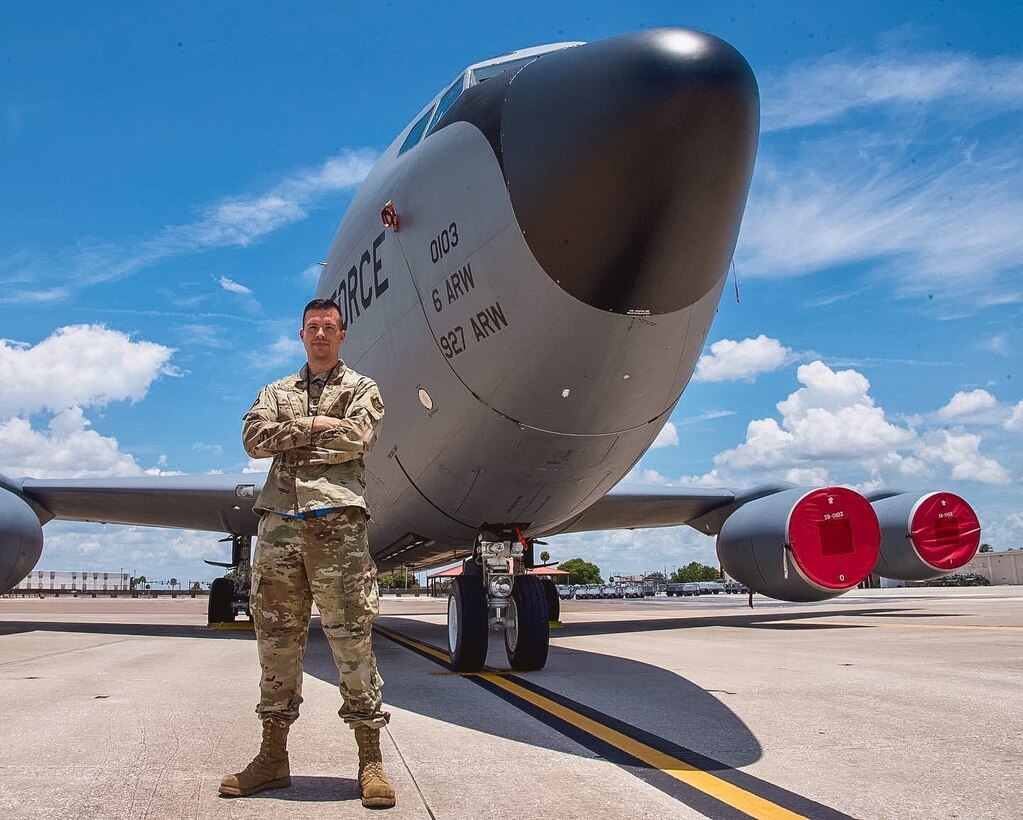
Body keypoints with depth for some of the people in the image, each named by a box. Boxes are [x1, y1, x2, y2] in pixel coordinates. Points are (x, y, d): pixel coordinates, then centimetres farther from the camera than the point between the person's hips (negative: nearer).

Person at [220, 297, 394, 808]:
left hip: (337, 521, -4)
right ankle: (273, 756, 17)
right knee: (277, 640, 7)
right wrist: (314, 425, -4)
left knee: (352, 638, -5)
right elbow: (254, 439, 4)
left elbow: (357, 439, -7)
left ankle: (370, 761, 1)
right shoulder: (276, 392, 23)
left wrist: (289, 435, 2)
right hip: (279, 521, 4)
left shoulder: (361, 389, 13)